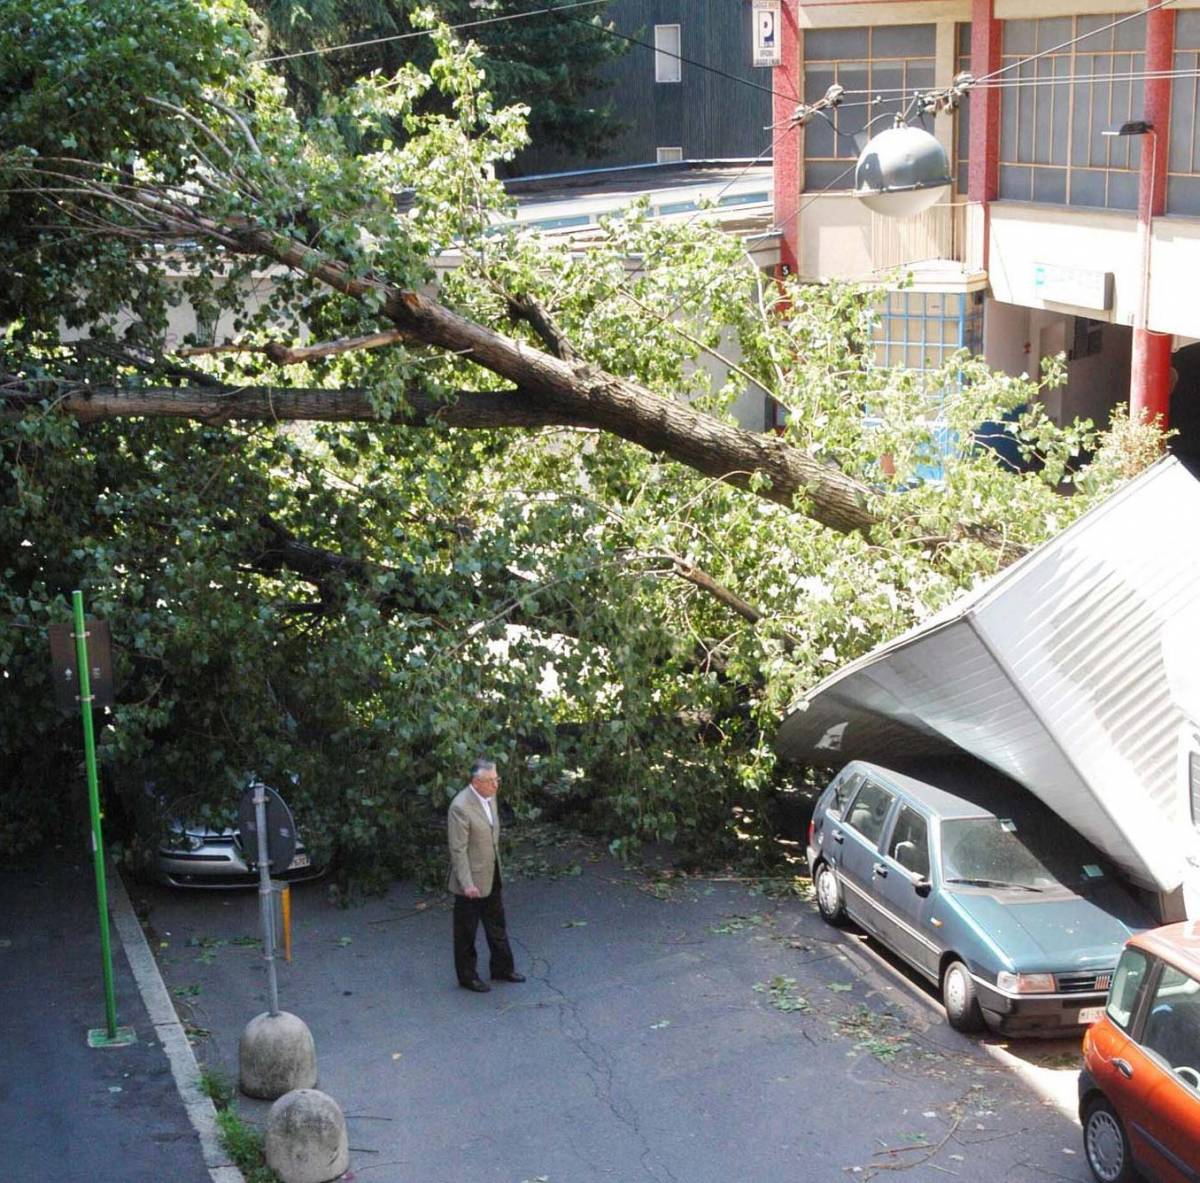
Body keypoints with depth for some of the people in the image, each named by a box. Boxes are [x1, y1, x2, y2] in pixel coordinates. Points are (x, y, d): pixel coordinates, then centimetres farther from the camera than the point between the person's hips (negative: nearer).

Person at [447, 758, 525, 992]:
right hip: (471, 880, -8)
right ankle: (467, 976, 22)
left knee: (497, 925, 20)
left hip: (492, 876, 8)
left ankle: (502, 968, 35)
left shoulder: (490, 797, 1)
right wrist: (467, 884, -24)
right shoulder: (460, 807, -25)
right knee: (466, 931, 8)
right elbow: (458, 849, -23)